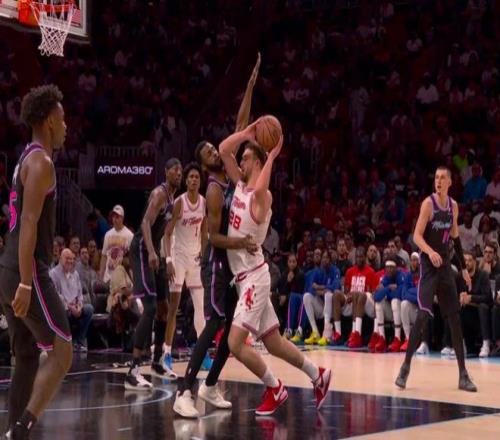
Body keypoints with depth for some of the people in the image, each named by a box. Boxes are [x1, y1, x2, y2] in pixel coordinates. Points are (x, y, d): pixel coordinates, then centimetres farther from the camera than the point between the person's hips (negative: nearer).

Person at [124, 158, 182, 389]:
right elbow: (146, 223, -28)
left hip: (155, 252, 10)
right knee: (150, 308, -20)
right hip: (142, 251, -10)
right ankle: (133, 371, -25)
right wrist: (151, 252, -41)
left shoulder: (172, 196, 15)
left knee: (163, 308, 15)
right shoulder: (159, 193, -15)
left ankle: (157, 362, 30)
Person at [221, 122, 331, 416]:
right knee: (274, 342, 15)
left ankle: (275, 389, 1)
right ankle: (319, 376, 28)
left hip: (254, 277, -9)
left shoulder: (261, 196, -15)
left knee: (235, 343, -15)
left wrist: (272, 156, -30)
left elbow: (260, 190, -40)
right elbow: (224, 150, 9)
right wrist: (249, 132, 1)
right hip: (243, 275, 9)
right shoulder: (240, 183, 8)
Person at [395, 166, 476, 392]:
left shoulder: (453, 206, 9)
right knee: (424, 315, -16)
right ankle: (405, 367, -5)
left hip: (445, 265, 6)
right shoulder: (428, 203, -9)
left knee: (455, 318, 4)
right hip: (429, 265, -6)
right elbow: (417, 236, -14)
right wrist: (430, 252, -33)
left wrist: (463, 267, 20)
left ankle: (463, 374, 8)